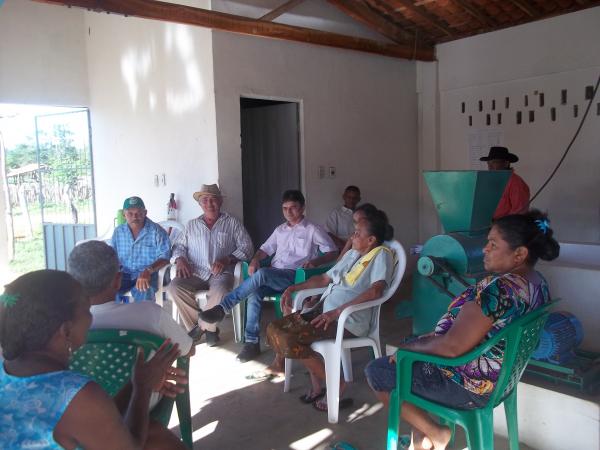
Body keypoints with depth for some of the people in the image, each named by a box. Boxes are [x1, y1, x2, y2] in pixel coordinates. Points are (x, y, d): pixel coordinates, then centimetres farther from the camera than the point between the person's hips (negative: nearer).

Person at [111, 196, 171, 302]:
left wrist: (148, 271, -30)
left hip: (147, 275, -4)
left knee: (144, 293, -35)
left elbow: (164, 256, -13)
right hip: (123, 274, 4)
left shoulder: (157, 231, -5)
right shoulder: (118, 231, 10)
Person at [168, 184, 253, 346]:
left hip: (221, 273, -3)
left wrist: (227, 259, -13)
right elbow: (179, 245, 18)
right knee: (174, 287, -26)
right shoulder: (192, 225, 21)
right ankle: (208, 326, -13)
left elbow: (246, 247, 3)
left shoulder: (233, 223, 11)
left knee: (221, 291, -37)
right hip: (195, 273, 3)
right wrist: (180, 259, -6)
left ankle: (200, 326, -9)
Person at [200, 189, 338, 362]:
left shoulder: (312, 229, 5)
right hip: (272, 277, 5)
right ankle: (252, 342, -23)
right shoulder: (280, 230, 22)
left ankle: (222, 307, -31)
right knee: (254, 293, -29)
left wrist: (315, 261, -17)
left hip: (294, 276, -5)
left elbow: (333, 252, 1)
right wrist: (255, 259, 2)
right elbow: (266, 249, 24)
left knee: (261, 274, -35)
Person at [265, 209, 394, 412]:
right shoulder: (351, 253, 19)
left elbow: (376, 291, -24)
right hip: (324, 309, 9)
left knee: (288, 340, -23)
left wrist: (337, 312, -28)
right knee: (274, 329, -3)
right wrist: (293, 288, 14)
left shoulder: (381, 255, -7)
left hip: (348, 320, -9)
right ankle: (316, 381, 5)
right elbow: (324, 279, 27)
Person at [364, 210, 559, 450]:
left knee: (376, 371, 2)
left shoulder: (499, 289, -30)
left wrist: (409, 346, -13)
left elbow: (452, 347, -30)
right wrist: (435, 336, 9)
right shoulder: (537, 283, 1)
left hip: (469, 388, -9)